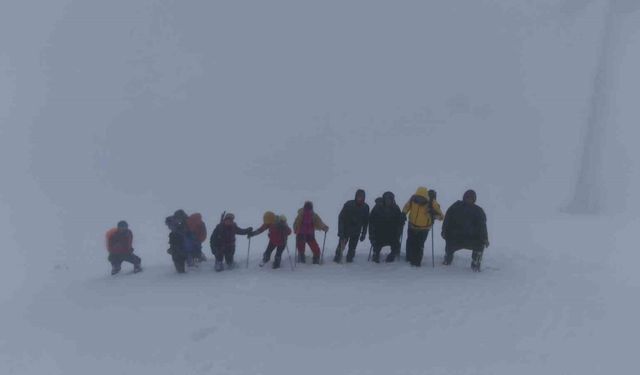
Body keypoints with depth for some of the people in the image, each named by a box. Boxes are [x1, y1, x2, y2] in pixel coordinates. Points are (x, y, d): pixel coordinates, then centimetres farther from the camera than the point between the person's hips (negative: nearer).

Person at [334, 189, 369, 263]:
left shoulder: (365, 207, -1)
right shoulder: (349, 204, -11)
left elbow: (366, 222, 8)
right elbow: (341, 218, -9)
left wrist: (363, 234, 6)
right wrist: (340, 231, -15)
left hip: (356, 232, 2)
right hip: (346, 229, -2)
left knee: (352, 247, 2)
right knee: (341, 245, -4)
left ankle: (349, 260, 16)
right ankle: (337, 259, 8)